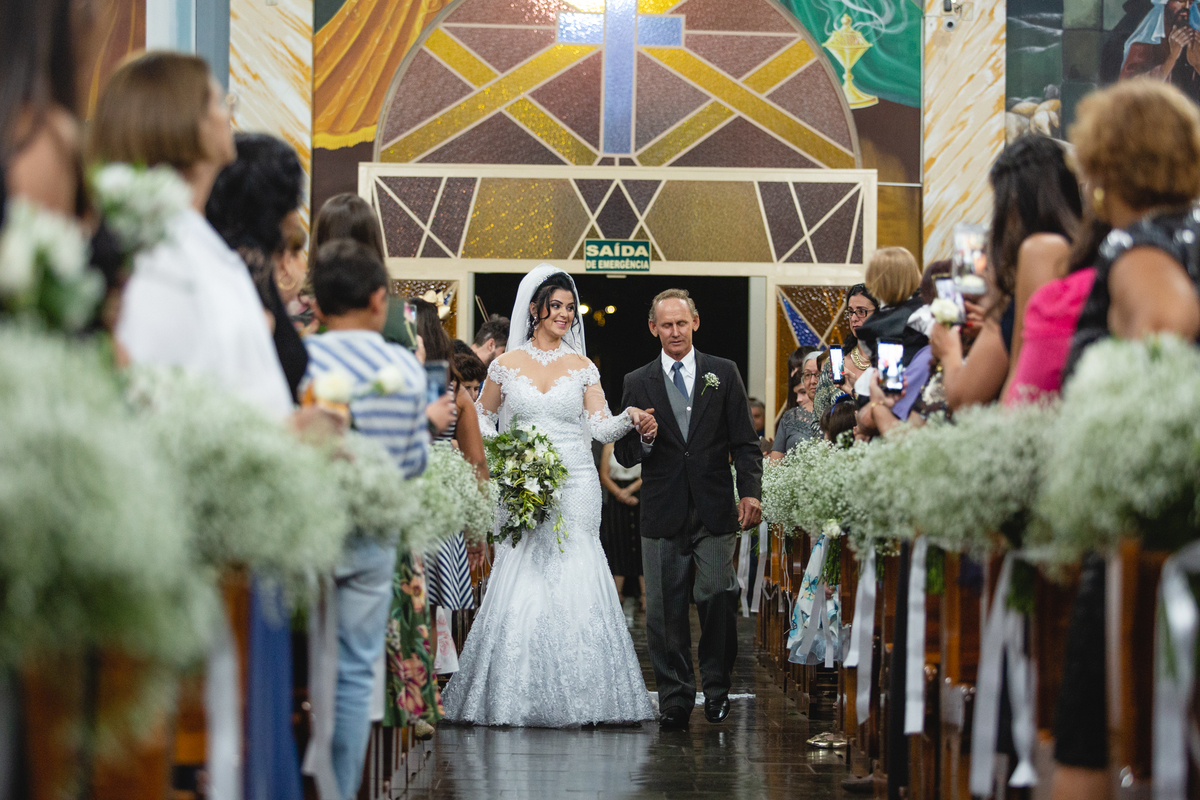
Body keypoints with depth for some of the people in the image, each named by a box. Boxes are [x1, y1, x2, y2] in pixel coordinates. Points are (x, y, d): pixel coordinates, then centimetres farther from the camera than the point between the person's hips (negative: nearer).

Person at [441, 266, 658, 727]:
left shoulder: (582, 367, 7)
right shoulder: (507, 364, 6)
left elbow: (601, 427, 1)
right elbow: (482, 417, 16)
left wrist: (631, 419, -19)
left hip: (575, 487, 0)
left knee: (574, 583, -6)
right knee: (520, 588, -5)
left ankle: (575, 697, -1)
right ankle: (515, 699, 3)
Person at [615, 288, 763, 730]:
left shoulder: (723, 374, 8)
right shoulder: (637, 383, 9)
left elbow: (745, 441, 6)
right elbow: (624, 456, 8)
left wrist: (751, 491, -7)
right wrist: (642, 438, -14)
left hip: (715, 511, -1)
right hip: (662, 513, 1)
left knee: (717, 596, -6)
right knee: (665, 609, 1)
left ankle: (717, 687, 10)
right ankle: (675, 698, 9)